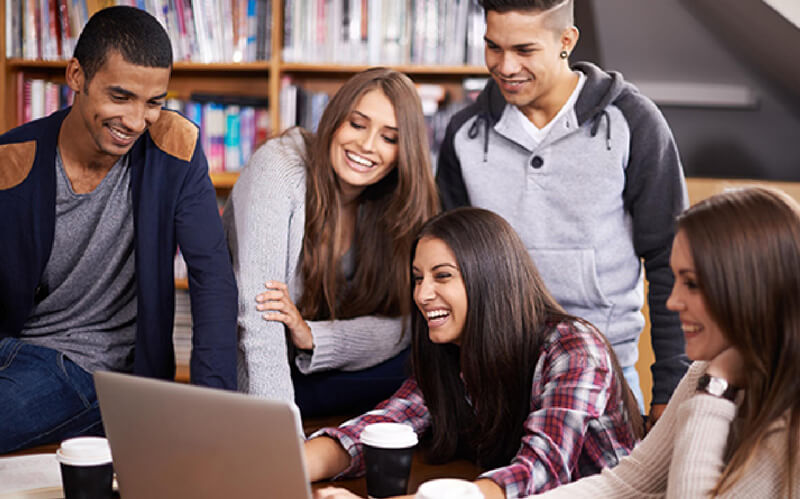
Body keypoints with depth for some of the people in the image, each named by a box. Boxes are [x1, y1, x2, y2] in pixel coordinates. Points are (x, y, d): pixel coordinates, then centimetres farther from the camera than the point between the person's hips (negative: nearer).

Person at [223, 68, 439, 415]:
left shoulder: (396, 203, -3)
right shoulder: (278, 169, -20)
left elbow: (396, 326, -9)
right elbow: (257, 316, -28)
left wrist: (312, 336, -28)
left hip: (312, 369, 4)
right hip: (250, 380, -4)